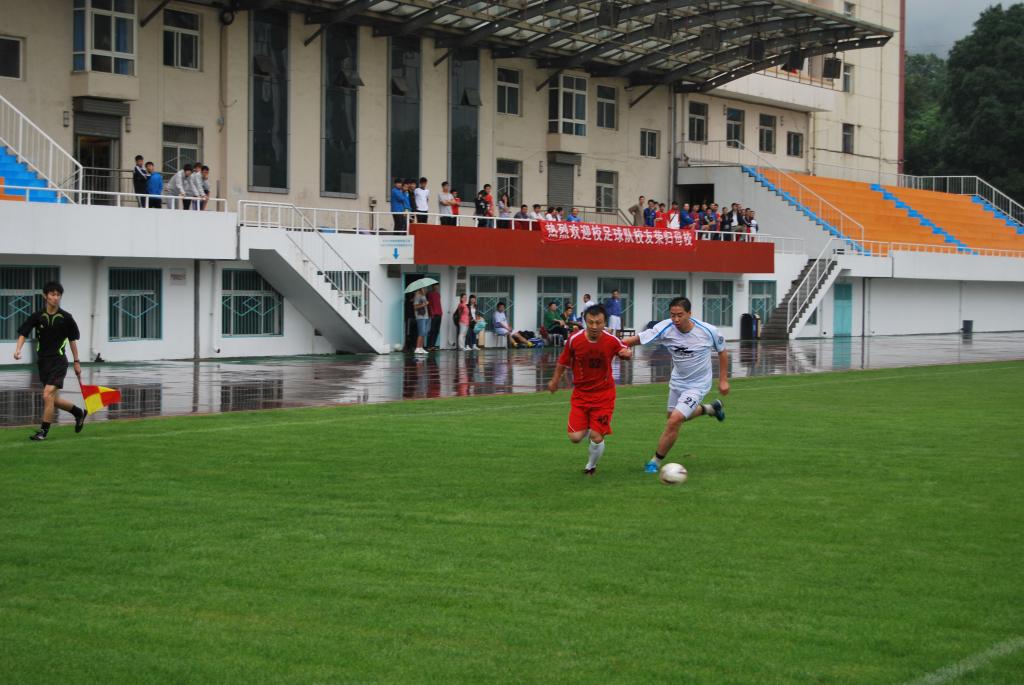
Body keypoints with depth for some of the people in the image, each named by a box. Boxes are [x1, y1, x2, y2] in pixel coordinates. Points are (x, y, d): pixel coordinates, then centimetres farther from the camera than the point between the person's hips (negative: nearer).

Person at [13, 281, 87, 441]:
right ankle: (79, 412, 36)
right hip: (43, 362, 3)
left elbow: (72, 339, 7)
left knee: (48, 395, -16)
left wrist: (76, 362, 10)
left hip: (59, 362, -3)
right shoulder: (37, 316, -1)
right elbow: (23, 333, -6)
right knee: (54, 400, 10)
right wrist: (18, 349, -25)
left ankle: (44, 431, -4)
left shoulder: (66, 318, -3)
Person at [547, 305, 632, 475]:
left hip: (604, 394, -1)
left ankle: (591, 466, 25)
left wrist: (627, 353, -19)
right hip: (580, 393, 1)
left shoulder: (611, 341, -15)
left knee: (597, 438, -6)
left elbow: (624, 350, 6)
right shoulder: (575, 340, -13)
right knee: (575, 437, -9)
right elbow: (563, 361, 4)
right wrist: (555, 380, 17)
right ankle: (589, 429, 29)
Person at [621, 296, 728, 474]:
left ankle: (656, 462, 1)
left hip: (697, 385, -5)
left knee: (675, 421, -18)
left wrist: (723, 380, -3)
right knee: (674, 417, 24)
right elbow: (638, 339, -25)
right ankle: (711, 409, 50)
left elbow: (722, 351, -4)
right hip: (677, 381, 5)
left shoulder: (708, 331, -23)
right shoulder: (665, 328, -22)